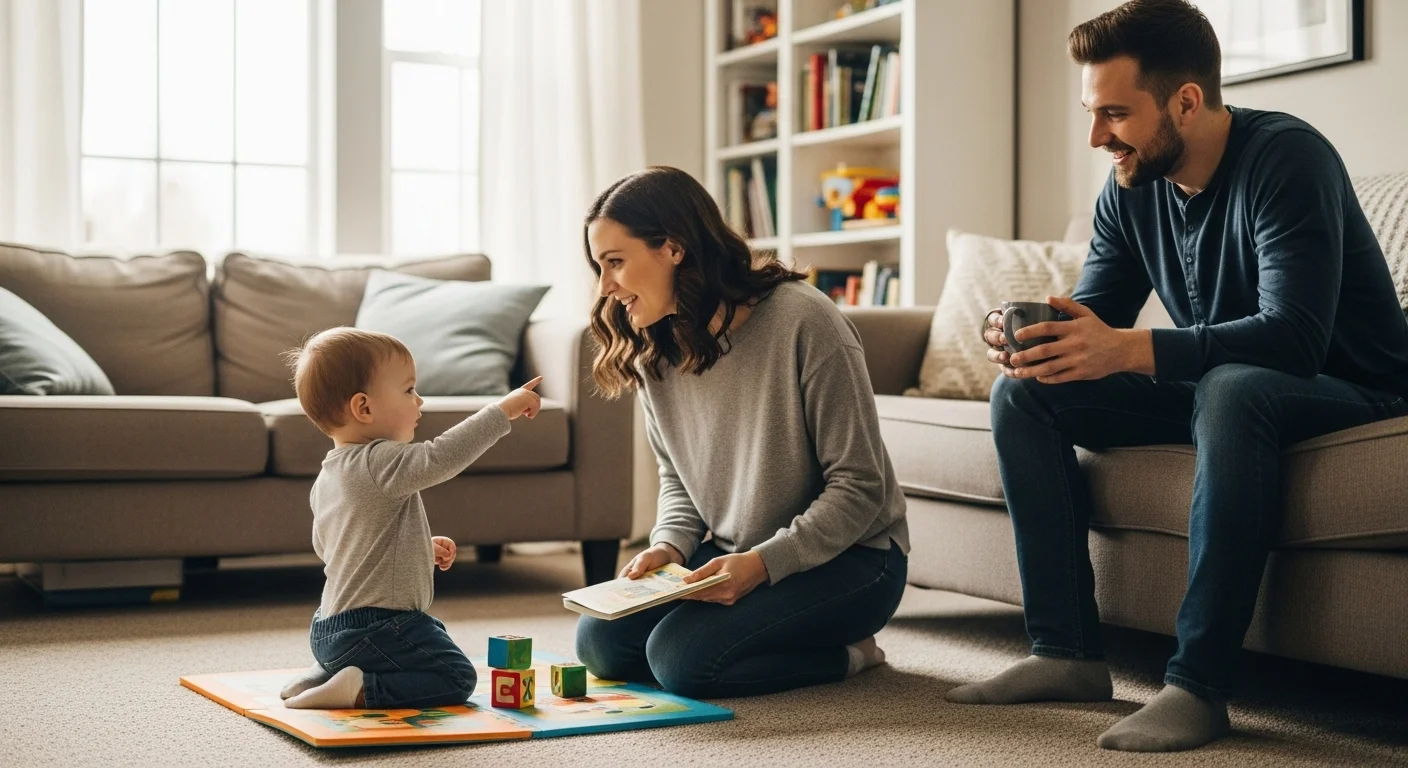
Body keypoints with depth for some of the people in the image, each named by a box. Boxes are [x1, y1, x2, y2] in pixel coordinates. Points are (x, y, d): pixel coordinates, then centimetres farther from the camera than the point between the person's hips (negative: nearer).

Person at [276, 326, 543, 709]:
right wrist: (503, 411, -29)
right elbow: (440, 457, -35)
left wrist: (421, 548, 22)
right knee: (456, 678, -3)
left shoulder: (328, 476, 11)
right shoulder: (380, 463, -20)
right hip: (375, 629, -10)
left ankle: (323, 675, 13)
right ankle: (361, 691, -14)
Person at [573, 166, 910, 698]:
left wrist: (763, 563, -26)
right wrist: (670, 545, -7)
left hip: (847, 557, -7)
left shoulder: (804, 323, -21)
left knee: (681, 656, -25)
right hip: (729, 555, 8)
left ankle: (844, 654, 0)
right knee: (601, 641, -9)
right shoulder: (655, 349, 1)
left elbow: (859, 485, -18)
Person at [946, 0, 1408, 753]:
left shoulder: (1285, 157, -23)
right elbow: (1089, 322, 2)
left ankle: (1199, 684, -34)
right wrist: (1031, 341, -22)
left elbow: (1296, 336, -34)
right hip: (1214, 388, 7)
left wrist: (1127, 350, -44)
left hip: (1346, 390, -7)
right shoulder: (1130, 191, -2)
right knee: (1023, 394, -5)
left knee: (1230, 390, -40)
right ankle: (1068, 652, -7)